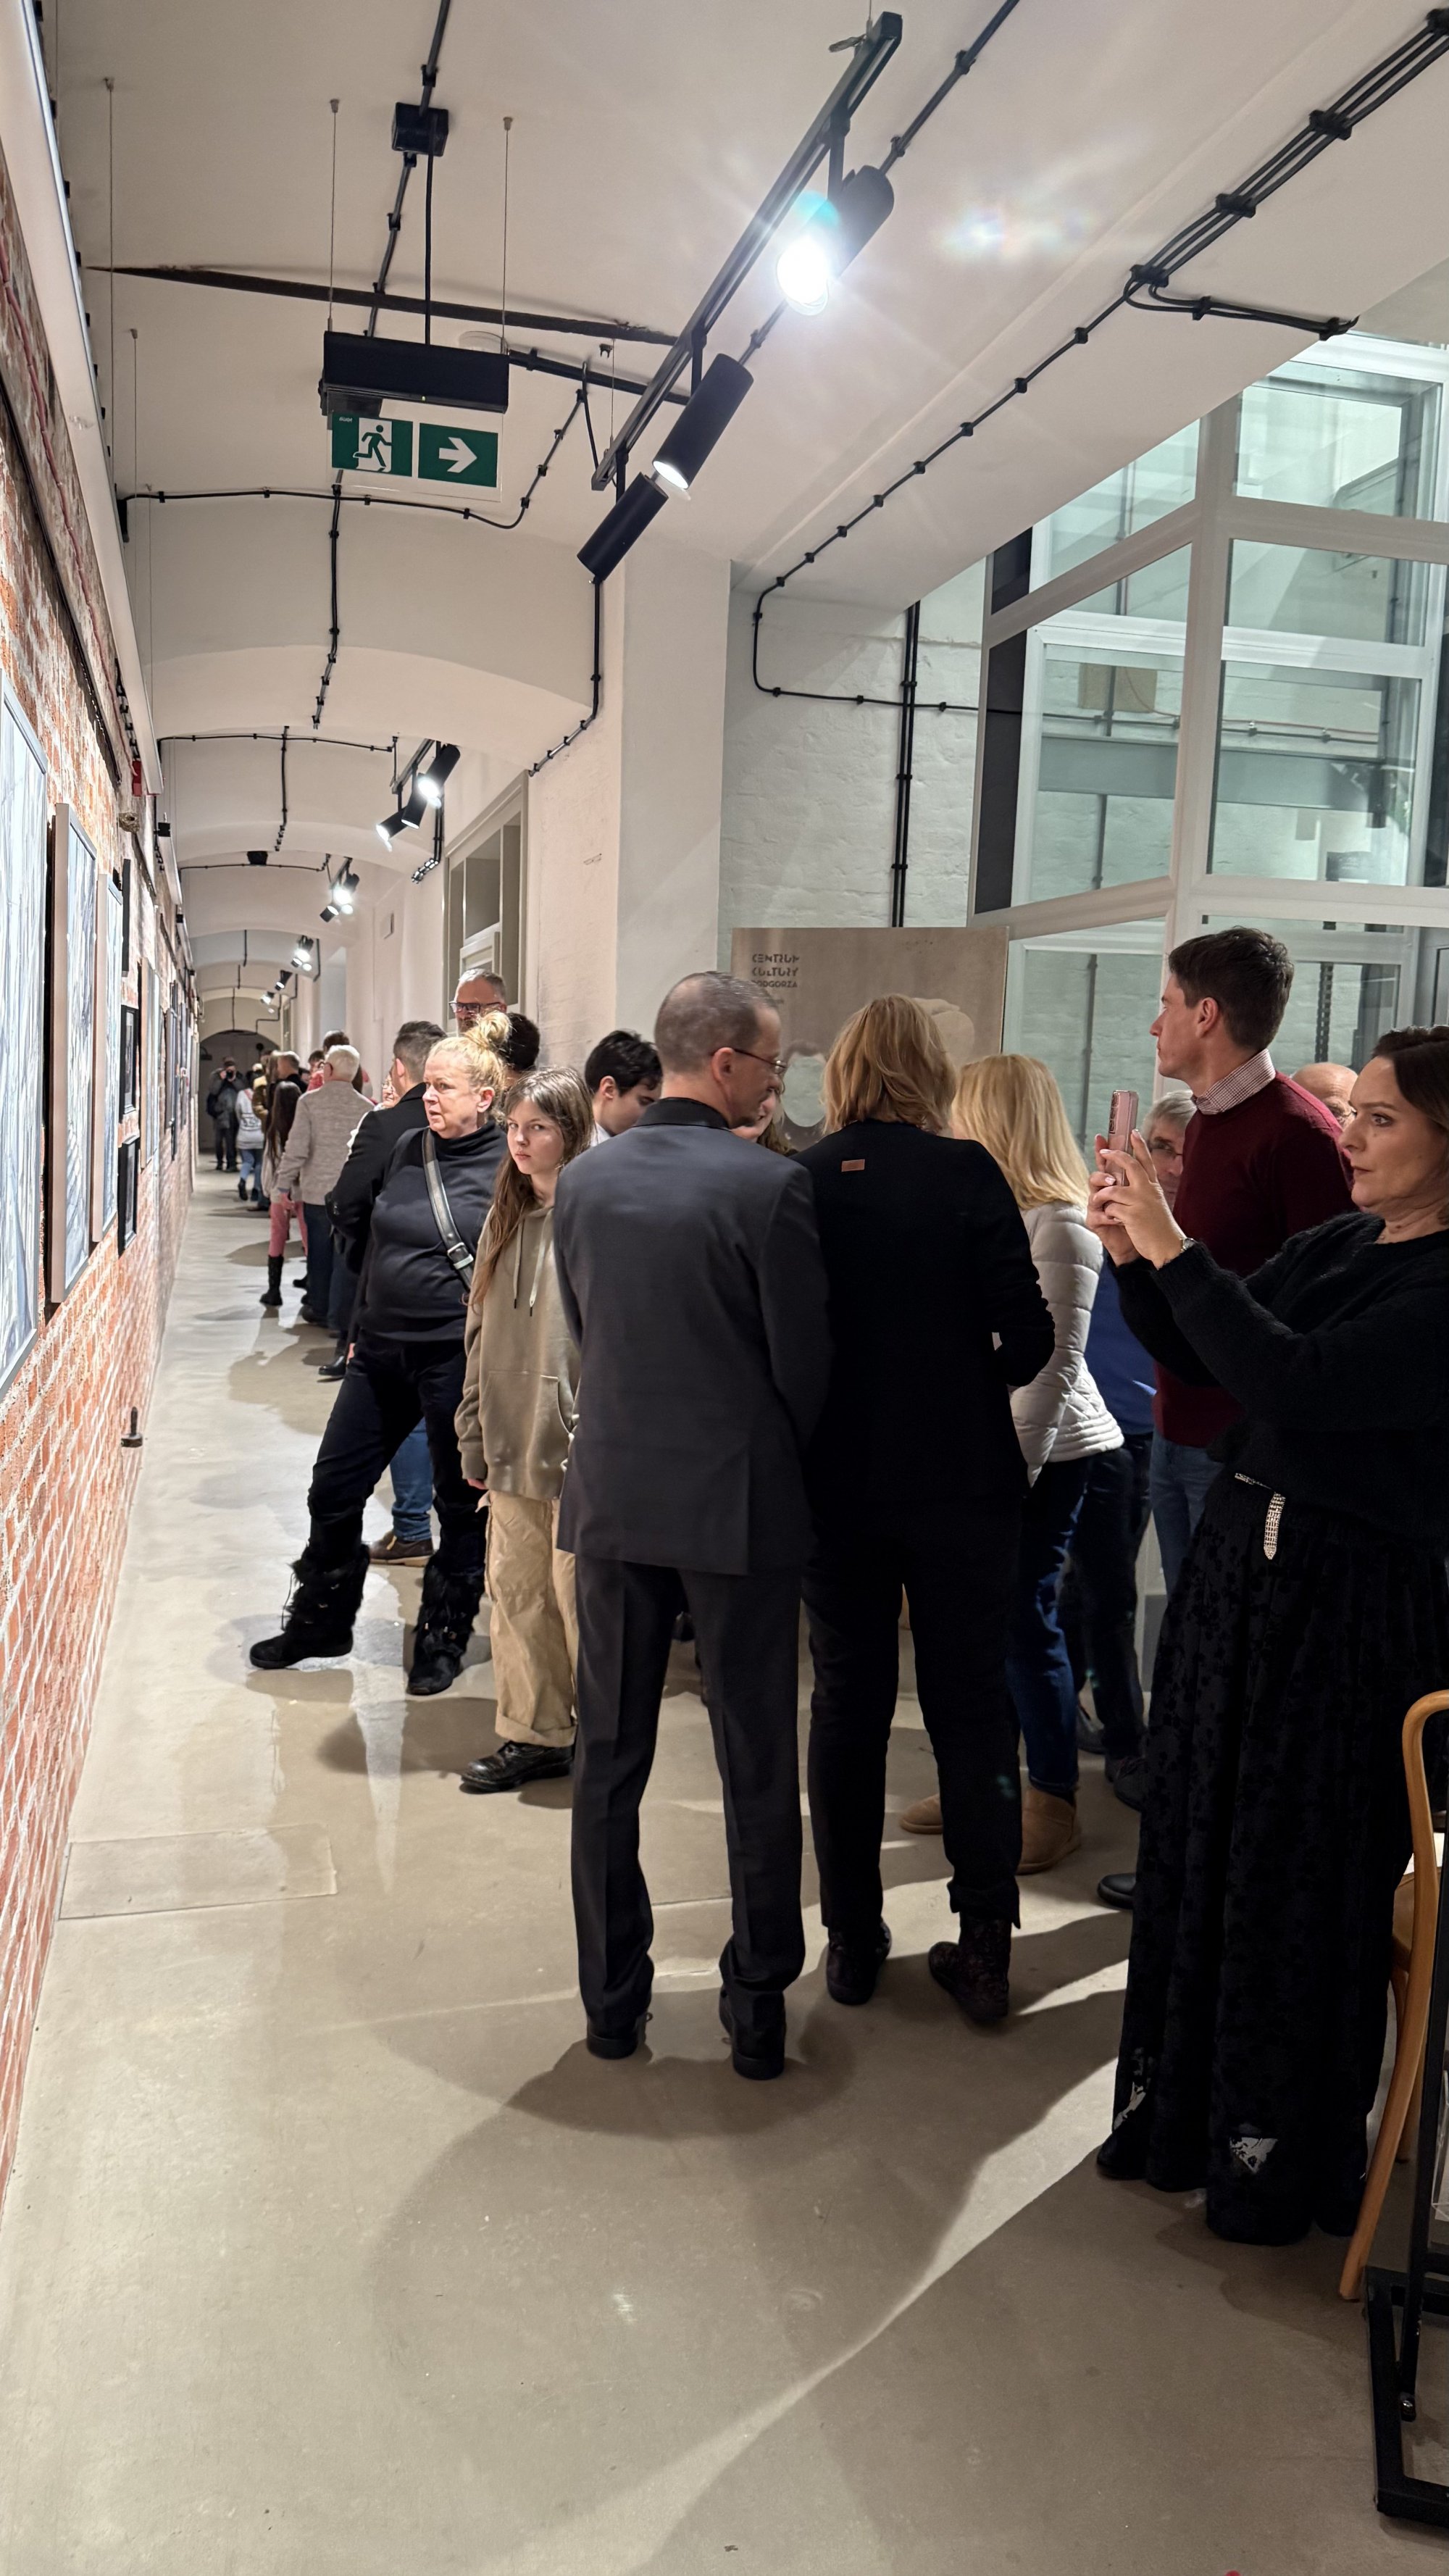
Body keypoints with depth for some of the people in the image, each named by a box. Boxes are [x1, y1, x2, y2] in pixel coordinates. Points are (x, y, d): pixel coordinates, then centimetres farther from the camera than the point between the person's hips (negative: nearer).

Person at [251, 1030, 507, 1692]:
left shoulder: (507, 1167, -10)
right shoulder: (406, 1150, 7)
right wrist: (360, 1330, 18)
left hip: (457, 1357, -6)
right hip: (382, 1349, 6)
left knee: (461, 1504, 9)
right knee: (333, 1490, 12)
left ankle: (444, 1639, 27)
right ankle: (321, 1623, 32)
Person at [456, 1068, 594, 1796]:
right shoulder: (507, 1218, 13)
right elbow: (482, 1334, 16)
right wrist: (474, 1437, 14)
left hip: (577, 1451, -7)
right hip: (511, 1447, 7)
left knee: (578, 1597, 2)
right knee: (515, 1592, 11)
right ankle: (533, 1735, 24)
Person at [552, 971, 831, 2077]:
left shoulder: (583, 1180, 0)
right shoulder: (771, 1186, -14)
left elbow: (582, 1333, 8)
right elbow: (805, 1361, -9)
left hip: (614, 1496, 4)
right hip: (738, 1503, -4)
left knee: (609, 1759, 15)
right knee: (758, 1768, 10)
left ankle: (613, 1998, 26)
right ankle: (759, 2007, 22)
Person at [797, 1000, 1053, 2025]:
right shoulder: (966, 1175, -10)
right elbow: (1027, 1336, -12)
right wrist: (967, 1381, 8)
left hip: (837, 1482, 2)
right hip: (961, 1480, -1)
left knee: (847, 1705, 13)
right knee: (973, 1706, 11)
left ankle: (852, 1939, 22)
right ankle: (985, 1946, 15)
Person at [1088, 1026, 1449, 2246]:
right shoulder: (1336, 1244, 6)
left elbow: (1297, 1381, -27)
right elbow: (1202, 1362, 9)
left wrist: (1176, 1249, -24)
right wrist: (1134, 1256, -5)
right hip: (1241, 1556, 7)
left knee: (1301, 1881, 7)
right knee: (1198, 1840, 16)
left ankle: (1286, 2156, 29)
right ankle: (1184, 2103, 36)